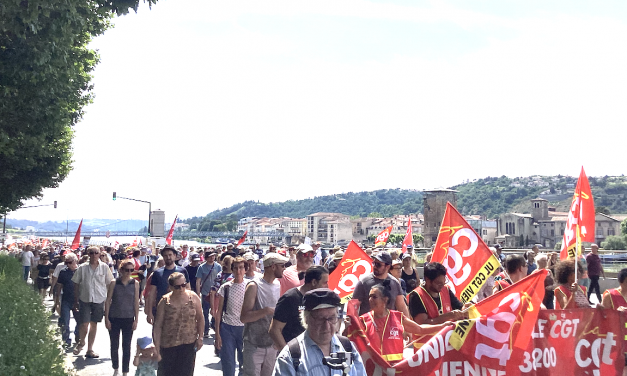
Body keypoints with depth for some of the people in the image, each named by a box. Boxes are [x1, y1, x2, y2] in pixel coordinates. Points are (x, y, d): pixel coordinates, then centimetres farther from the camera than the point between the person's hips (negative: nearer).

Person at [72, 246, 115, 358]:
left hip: (99, 299, 1)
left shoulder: (104, 267, 0)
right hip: (85, 299, -1)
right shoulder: (82, 268, -1)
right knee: (84, 324, -4)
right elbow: (76, 284, 5)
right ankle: (81, 342, 28)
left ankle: (90, 350, 19)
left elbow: (109, 284, 5)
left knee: (94, 324, 9)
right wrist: (76, 300, 4)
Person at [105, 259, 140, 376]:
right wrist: (106, 318, -4)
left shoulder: (135, 283, -2)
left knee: (127, 347, 4)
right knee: (114, 345, 11)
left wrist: (136, 320, -1)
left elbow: (136, 302, 1)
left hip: (128, 319, 0)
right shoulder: (114, 283, -5)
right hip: (114, 318, 0)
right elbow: (108, 301, -2)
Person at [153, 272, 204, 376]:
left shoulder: (193, 298, -4)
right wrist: (157, 349, -9)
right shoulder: (164, 302, -8)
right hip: (168, 345, 0)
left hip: (189, 344, 1)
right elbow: (157, 326, -6)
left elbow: (200, 318, 8)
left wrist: (200, 337, 2)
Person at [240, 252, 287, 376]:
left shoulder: (278, 286, 9)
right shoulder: (254, 286, -12)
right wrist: (267, 311, -27)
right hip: (254, 346, -6)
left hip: (272, 344, 6)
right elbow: (243, 317, -18)